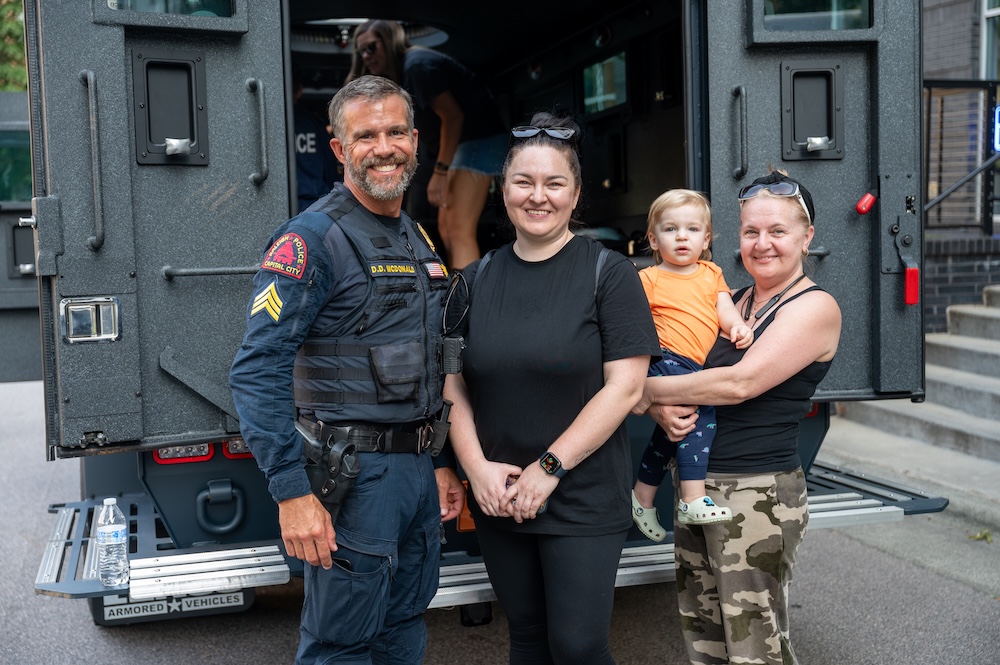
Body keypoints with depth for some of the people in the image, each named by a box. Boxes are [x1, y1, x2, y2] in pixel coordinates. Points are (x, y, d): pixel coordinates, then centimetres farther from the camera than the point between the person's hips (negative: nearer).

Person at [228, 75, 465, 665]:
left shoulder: (419, 241, 12)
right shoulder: (313, 239, -13)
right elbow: (257, 371, -20)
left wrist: (444, 463, 17)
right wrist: (293, 492, -23)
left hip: (419, 471, 8)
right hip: (354, 475, -8)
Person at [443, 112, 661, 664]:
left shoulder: (609, 273, -6)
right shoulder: (478, 279, 6)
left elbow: (624, 387, -12)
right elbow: (453, 385, 7)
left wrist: (551, 467, -15)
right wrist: (477, 466, -7)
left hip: (584, 500, -4)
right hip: (497, 500, 4)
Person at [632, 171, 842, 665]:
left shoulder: (814, 307, -9)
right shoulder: (730, 300, 13)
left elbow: (739, 382, -19)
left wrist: (648, 390, -11)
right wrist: (664, 412, -11)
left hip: (759, 493, -7)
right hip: (697, 488, 7)